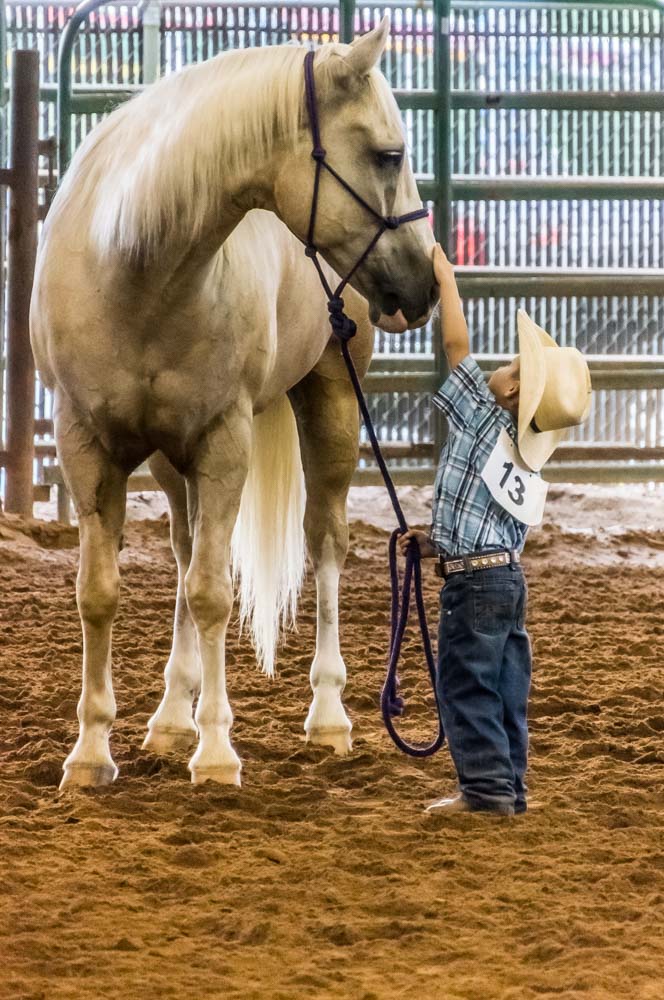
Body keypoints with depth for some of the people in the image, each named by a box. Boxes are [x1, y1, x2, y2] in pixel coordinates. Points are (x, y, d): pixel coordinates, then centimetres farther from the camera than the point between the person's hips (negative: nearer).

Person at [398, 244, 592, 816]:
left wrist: (446, 278, -4)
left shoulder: (483, 418, -11)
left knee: (466, 683, -4)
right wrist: (439, 545, 19)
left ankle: (486, 786, -6)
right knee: (506, 688, 10)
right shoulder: (520, 457, 12)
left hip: (475, 581, -9)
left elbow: (457, 345, -11)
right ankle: (509, 787, 14)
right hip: (508, 576, 9)